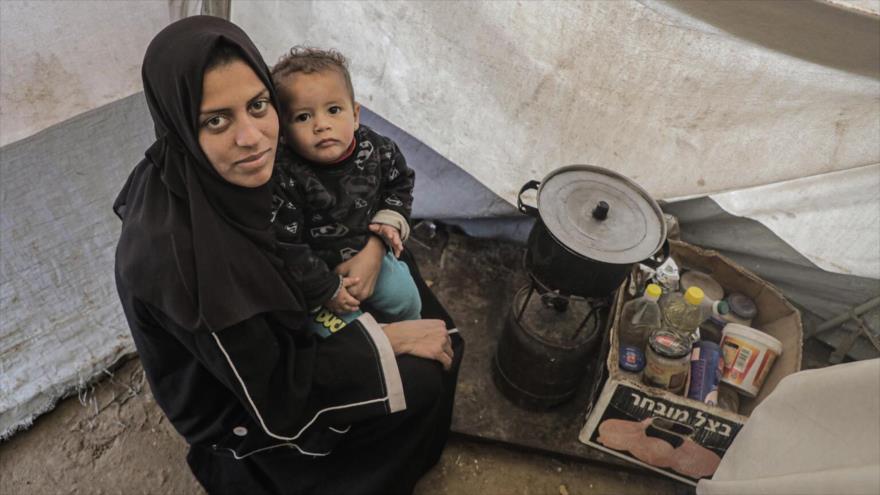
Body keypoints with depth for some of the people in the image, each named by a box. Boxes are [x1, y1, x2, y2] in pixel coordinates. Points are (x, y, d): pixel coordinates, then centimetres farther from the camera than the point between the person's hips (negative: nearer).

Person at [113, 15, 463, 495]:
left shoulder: (251, 161, -20)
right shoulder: (174, 252, -39)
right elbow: (272, 388, -29)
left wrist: (375, 243, -22)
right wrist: (389, 339, -24)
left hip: (276, 322, 7)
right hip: (244, 406, -6)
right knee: (423, 381, -11)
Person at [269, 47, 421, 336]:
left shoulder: (375, 149, -15)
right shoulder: (285, 179, -30)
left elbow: (400, 182, 7)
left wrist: (391, 219, -9)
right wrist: (327, 291, -20)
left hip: (369, 252, 4)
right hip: (318, 273, -4)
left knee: (404, 298, 5)